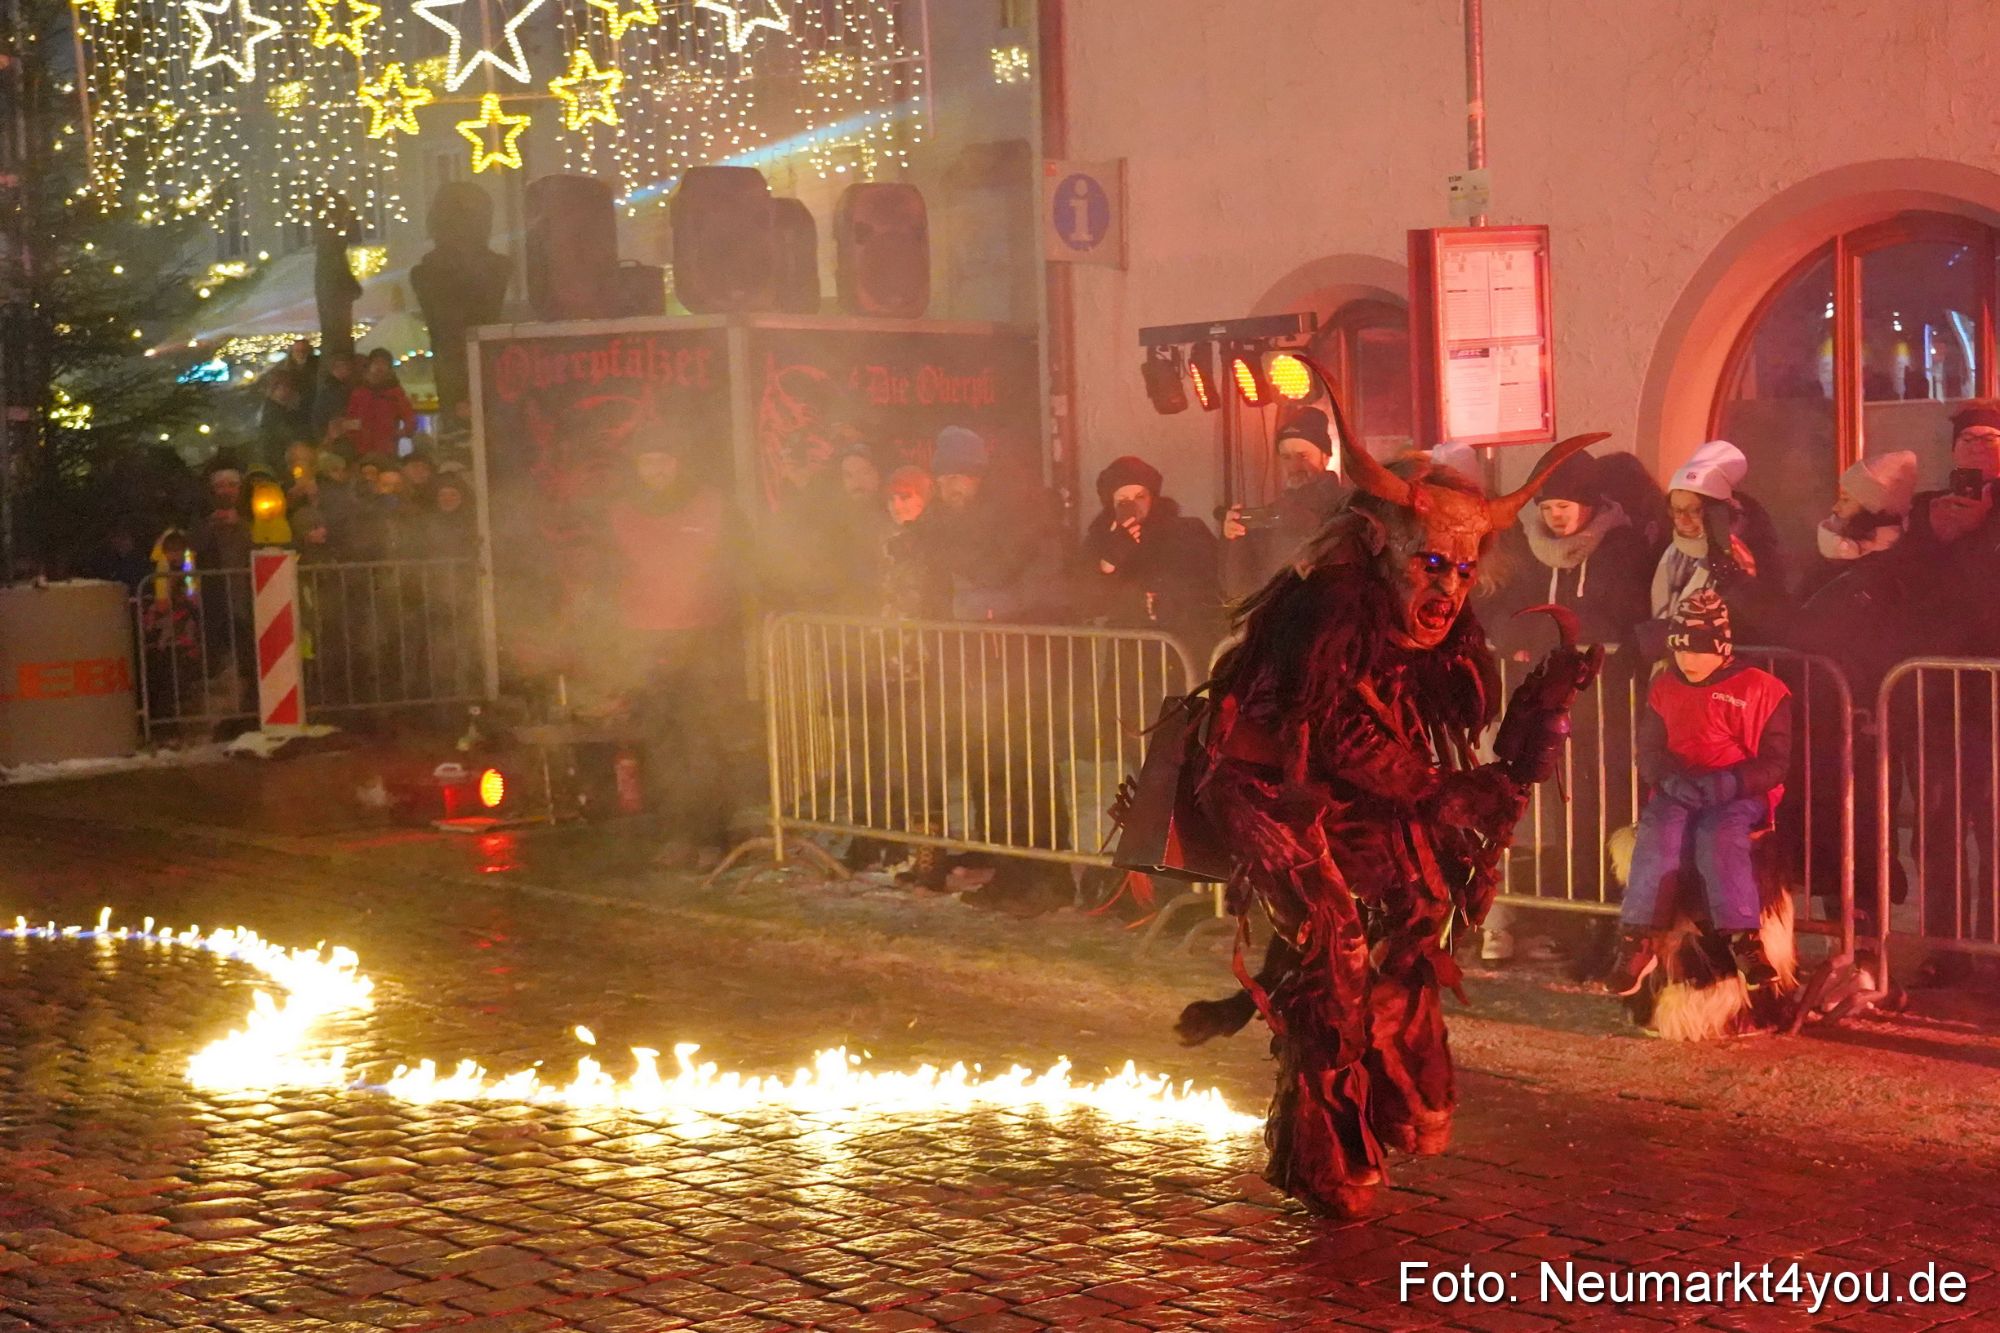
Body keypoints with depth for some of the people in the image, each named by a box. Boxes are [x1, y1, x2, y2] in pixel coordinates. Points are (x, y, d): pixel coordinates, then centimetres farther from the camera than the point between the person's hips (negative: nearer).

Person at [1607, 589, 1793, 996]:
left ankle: (1744, 939, -35)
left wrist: (1728, 783, -20)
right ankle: (1638, 941, -33)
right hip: (1676, 793, 3)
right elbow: (1648, 754, 11)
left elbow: (1775, 763, -2)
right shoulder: (1664, 688, 14)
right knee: (1658, 834, -30)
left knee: (1719, 836, -35)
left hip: (1740, 796, -3)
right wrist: (1672, 779, -13)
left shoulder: (1763, 690, 2)